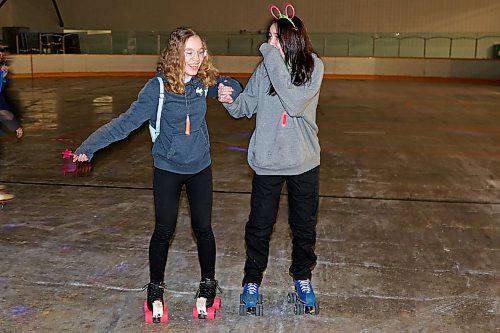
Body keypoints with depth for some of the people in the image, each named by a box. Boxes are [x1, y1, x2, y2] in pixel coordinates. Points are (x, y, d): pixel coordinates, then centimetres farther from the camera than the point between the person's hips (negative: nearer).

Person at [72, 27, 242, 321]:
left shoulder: (203, 82, -8)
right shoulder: (158, 87, -18)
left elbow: (234, 87, 10)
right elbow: (128, 121, -22)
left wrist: (227, 90, -14)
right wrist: (89, 146, -30)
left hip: (200, 167, 2)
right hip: (168, 168, -2)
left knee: (203, 228, 9)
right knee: (164, 230, 6)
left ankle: (208, 283, 31)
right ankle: (156, 287, 28)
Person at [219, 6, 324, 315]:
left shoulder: (313, 66, -10)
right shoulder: (265, 67, -5)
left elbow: (295, 104, -25)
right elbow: (247, 107, 4)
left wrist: (274, 58, -25)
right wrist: (230, 100, -19)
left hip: (304, 162, -1)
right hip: (267, 160, 1)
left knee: (304, 225, 14)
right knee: (259, 225, 10)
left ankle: (302, 277, 38)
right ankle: (253, 280, 31)